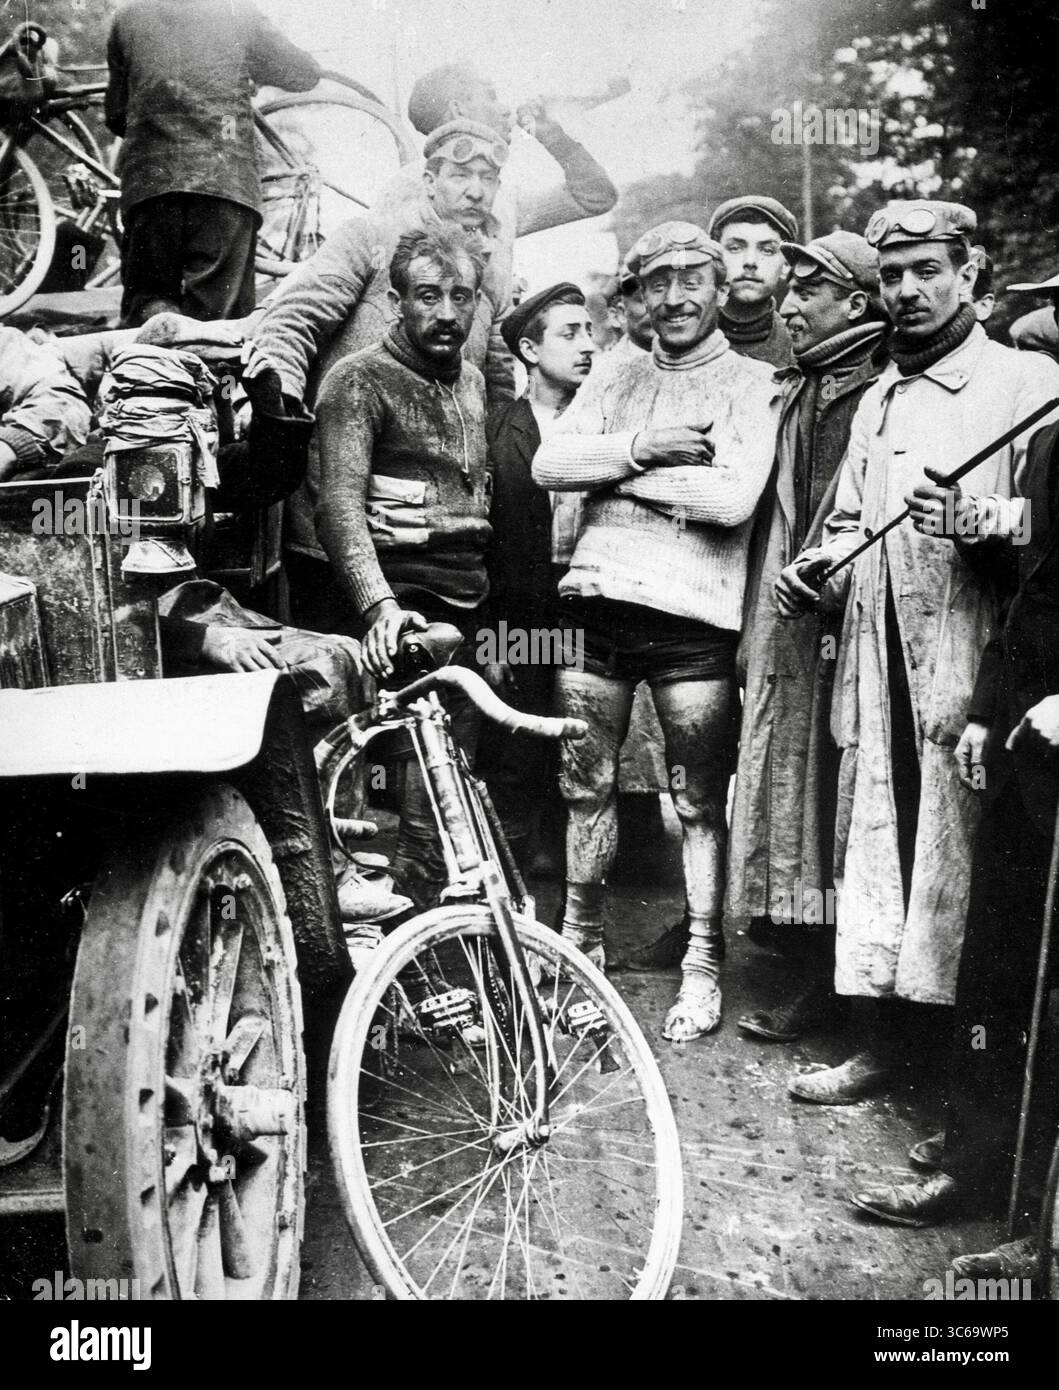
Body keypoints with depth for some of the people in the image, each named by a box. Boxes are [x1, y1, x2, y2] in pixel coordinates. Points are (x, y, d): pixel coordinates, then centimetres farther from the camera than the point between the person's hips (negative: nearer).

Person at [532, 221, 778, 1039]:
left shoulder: (752, 385, 3)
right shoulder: (619, 383, 16)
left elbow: (733, 497, -14)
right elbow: (548, 464, 2)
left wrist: (611, 471, -7)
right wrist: (641, 447, -11)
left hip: (692, 615, -4)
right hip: (600, 603, 4)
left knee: (701, 804, 5)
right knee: (585, 785, 12)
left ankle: (704, 965, 19)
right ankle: (581, 939, 30)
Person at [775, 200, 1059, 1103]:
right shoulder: (878, 399, 23)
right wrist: (815, 569, 8)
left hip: (972, 666, -6)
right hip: (878, 666, 6)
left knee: (961, 860, -6)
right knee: (878, 850, 7)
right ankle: (892, 1040, 19)